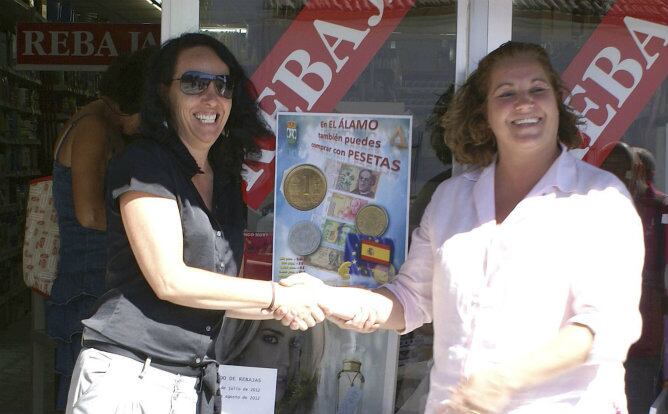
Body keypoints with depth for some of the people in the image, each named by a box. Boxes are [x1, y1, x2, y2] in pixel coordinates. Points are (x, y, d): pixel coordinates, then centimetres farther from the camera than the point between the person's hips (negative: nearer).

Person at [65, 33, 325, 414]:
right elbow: (170, 281, -17)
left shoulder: (226, 184, 12)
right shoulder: (143, 165, -9)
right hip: (128, 379, -6)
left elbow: (215, 296, 12)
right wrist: (276, 296, -12)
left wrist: (284, 309, -4)